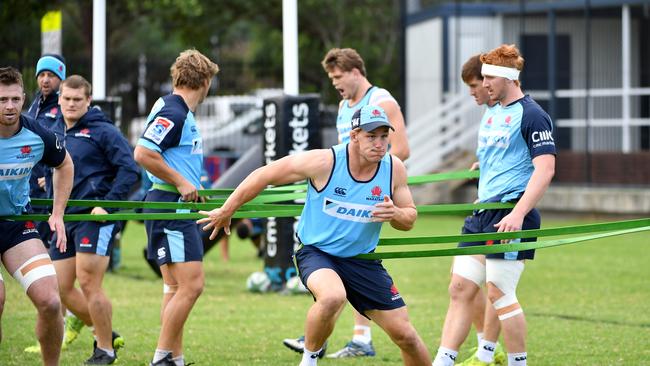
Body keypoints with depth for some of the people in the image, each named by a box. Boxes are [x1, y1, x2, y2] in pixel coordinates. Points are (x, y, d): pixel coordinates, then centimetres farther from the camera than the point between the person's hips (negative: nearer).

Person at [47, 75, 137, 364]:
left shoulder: (102, 131, -7)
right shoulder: (54, 132, 13)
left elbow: (129, 170, -11)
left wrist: (107, 205, -17)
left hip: (94, 217, -7)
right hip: (64, 219, 8)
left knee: (88, 284, -10)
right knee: (61, 288, 5)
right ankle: (106, 334, 21)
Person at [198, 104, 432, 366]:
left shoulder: (394, 168, -7)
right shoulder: (324, 162, -19)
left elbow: (409, 219, 6)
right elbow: (265, 175, -8)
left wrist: (395, 214, -20)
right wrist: (226, 211, 0)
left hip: (362, 261, 4)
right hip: (316, 253, -4)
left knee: (405, 336, -1)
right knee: (333, 297, -38)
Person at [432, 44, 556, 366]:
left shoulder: (531, 115, -9)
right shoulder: (492, 116, 18)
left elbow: (545, 169, -17)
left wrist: (517, 214, -24)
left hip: (510, 217, -8)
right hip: (482, 216, 8)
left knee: (499, 293, -9)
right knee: (461, 289, 4)